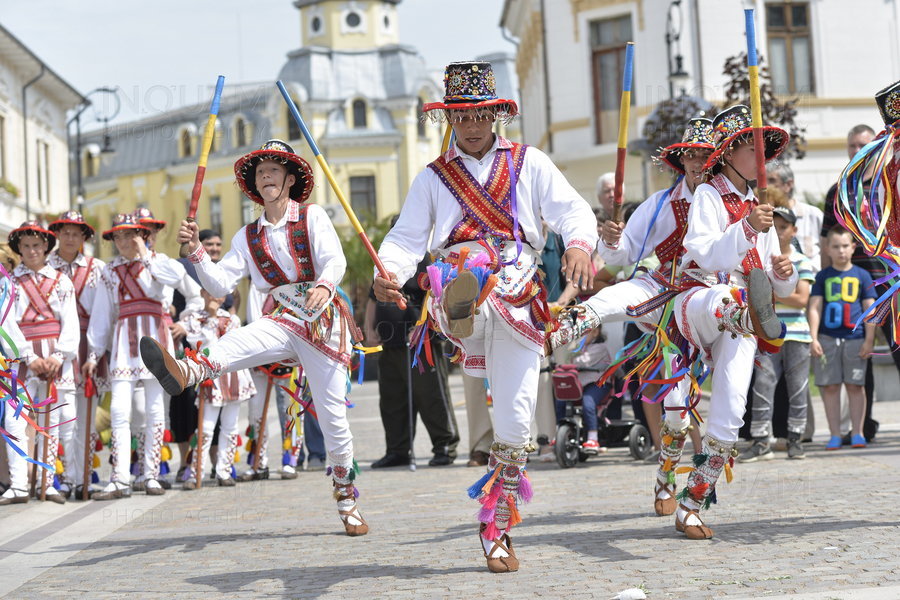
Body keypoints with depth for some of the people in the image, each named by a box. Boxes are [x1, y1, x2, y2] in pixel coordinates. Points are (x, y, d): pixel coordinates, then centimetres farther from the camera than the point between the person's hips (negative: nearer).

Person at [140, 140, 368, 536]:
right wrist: (196, 251, -12)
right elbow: (220, 285, 4)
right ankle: (185, 372, -65)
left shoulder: (313, 217, 3)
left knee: (332, 415, -3)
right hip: (282, 321, 2)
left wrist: (323, 285, -36)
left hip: (323, 320, -2)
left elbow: (335, 260, -14)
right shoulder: (248, 238, 13)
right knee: (239, 342, -32)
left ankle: (348, 505, 11)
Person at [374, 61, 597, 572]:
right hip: (459, 284, 0)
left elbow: (572, 210, 3)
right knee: (471, 262, -39)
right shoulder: (434, 178, 19)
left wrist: (580, 243, -21)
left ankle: (497, 528, 11)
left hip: (519, 300, 1)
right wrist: (389, 273, -14)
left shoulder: (530, 164, 17)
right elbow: (407, 237, 9)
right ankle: (460, 310, -74)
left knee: (515, 421, -3)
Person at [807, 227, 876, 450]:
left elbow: (869, 309, 6)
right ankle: (835, 434, 8)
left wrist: (869, 340, 0)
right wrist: (814, 338, -6)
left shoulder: (861, 275, 6)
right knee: (830, 387, 2)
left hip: (855, 338, 0)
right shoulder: (823, 276, 7)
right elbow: (814, 308, 3)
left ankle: (857, 432, 10)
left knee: (855, 385, 3)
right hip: (827, 338, 0)